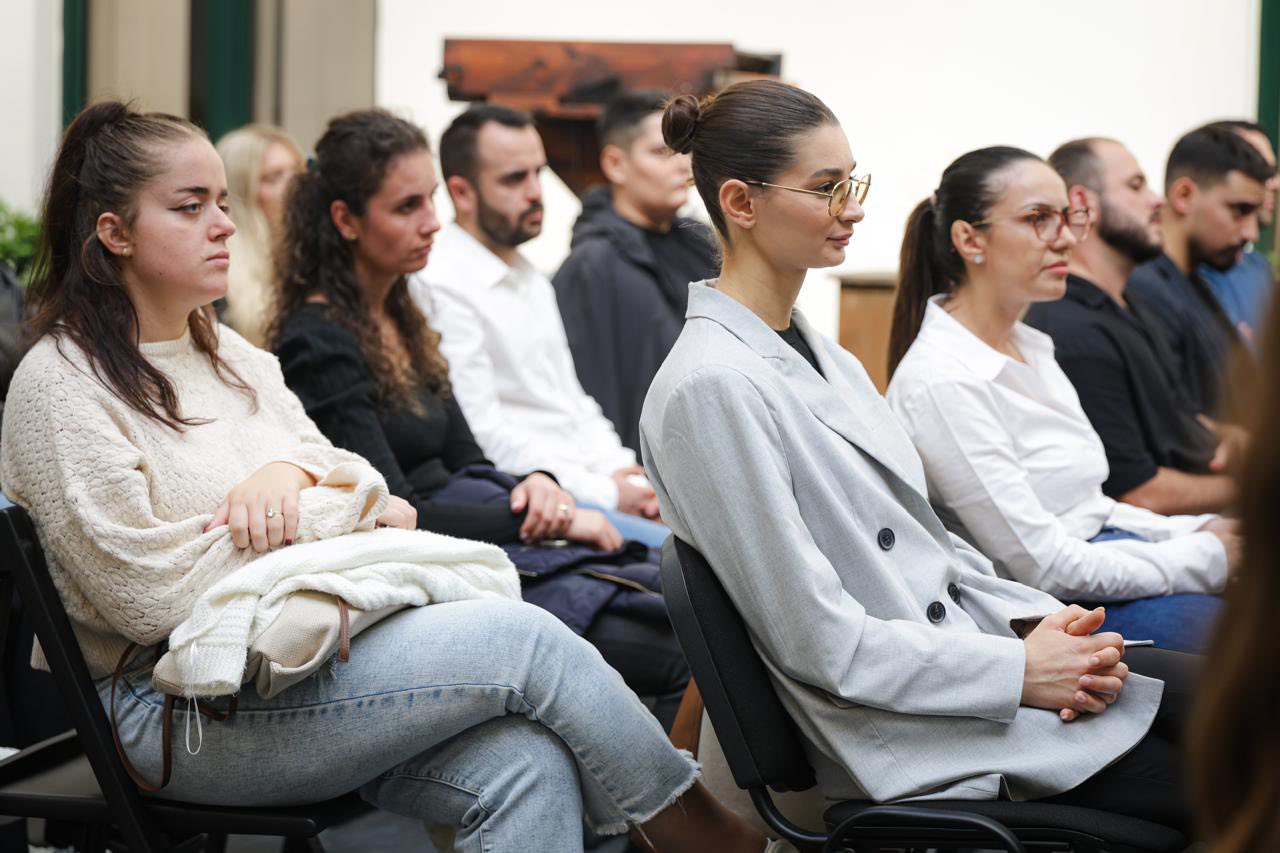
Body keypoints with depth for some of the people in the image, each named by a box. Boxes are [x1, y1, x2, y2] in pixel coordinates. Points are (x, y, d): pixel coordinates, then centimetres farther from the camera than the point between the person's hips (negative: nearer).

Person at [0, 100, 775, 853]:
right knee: (523, 639, -18)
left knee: (527, 761, -22)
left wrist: (295, 471, -9)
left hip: (298, 667, 7)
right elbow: (153, 595, -15)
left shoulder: (235, 358, 17)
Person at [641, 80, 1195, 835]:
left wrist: (1039, 622, -2)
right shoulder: (712, 387, -15)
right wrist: (1019, 673, -16)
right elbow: (818, 639, -18)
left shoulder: (823, 356, 14)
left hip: (966, 646, 9)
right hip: (912, 731, -8)